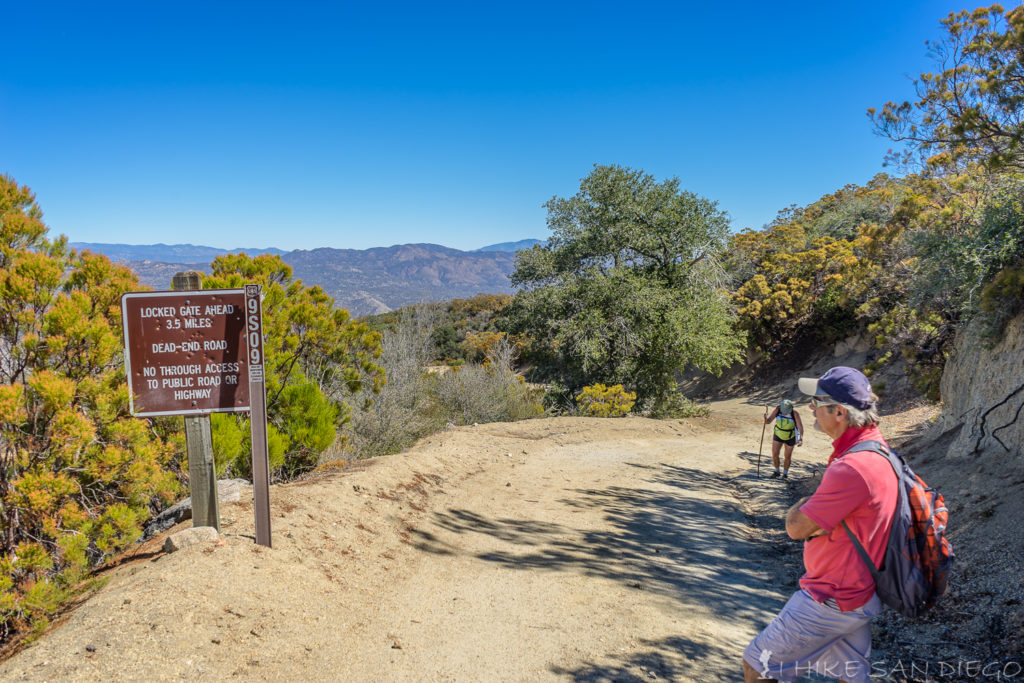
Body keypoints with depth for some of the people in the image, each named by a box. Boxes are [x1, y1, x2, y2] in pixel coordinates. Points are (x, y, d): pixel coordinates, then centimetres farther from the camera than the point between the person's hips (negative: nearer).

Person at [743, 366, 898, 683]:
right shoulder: (875, 446, 3)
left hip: (832, 600, -9)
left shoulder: (852, 468, -30)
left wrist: (801, 506, -2)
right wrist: (814, 515, -3)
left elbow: (796, 527, -20)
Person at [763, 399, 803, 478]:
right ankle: (776, 471, 21)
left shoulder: (794, 413, -30)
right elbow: (768, 421, -24)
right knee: (774, 454, -4)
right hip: (778, 435, 2)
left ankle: (785, 473, 30)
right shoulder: (778, 409, -23)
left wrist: (801, 439, -41)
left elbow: (800, 426, -29)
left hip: (790, 437, -2)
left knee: (787, 456, 6)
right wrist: (766, 418, -48)